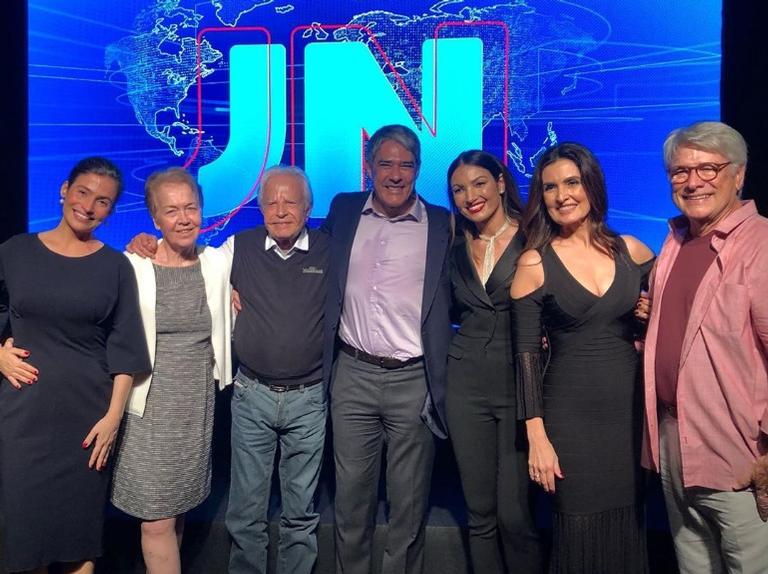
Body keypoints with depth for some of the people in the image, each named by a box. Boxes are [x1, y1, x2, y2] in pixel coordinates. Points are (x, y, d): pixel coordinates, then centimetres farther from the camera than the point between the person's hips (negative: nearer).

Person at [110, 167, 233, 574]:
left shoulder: (219, 263, 1)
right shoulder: (132, 266, -9)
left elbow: (227, 327, 14)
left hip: (198, 404, 3)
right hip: (149, 406, -3)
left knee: (178, 508, 16)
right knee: (157, 522, 0)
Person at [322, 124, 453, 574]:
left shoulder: (442, 224, -1)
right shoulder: (343, 210, 6)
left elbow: (456, 299, 2)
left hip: (414, 380, -2)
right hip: (353, 374, 2)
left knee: (410, 503, 11)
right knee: (351, 494, 13)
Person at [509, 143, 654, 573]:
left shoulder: (631, 251, 3)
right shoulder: (534, 263, -6)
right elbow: (527, 353, -7)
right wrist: (537, 437, -11)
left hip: (632, 407, 3)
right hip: (571, 416, -3)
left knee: (628, 529, 13)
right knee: (580, 533, 6)